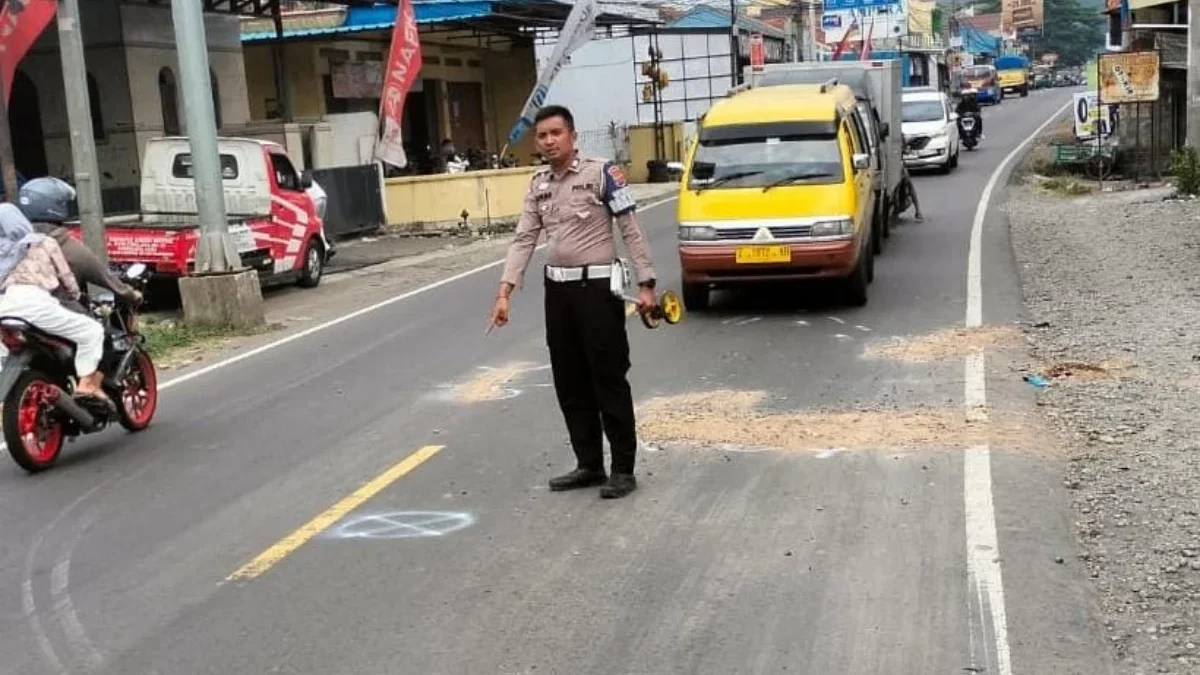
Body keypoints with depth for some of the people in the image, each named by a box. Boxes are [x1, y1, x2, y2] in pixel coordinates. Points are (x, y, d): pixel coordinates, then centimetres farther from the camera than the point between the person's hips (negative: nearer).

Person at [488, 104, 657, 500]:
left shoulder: (601, 174, -8)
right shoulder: (538, 186, 10)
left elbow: (631, 231, -8)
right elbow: (524, 240, 6)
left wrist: (645, 283, -13)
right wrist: (504, 291, -4)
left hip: (597, 287, -6)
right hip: (557, 289, 7)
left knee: (609, 380, -1)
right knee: (570, 384, 11)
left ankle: (623, 469, 8)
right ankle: (589, 465, 23)